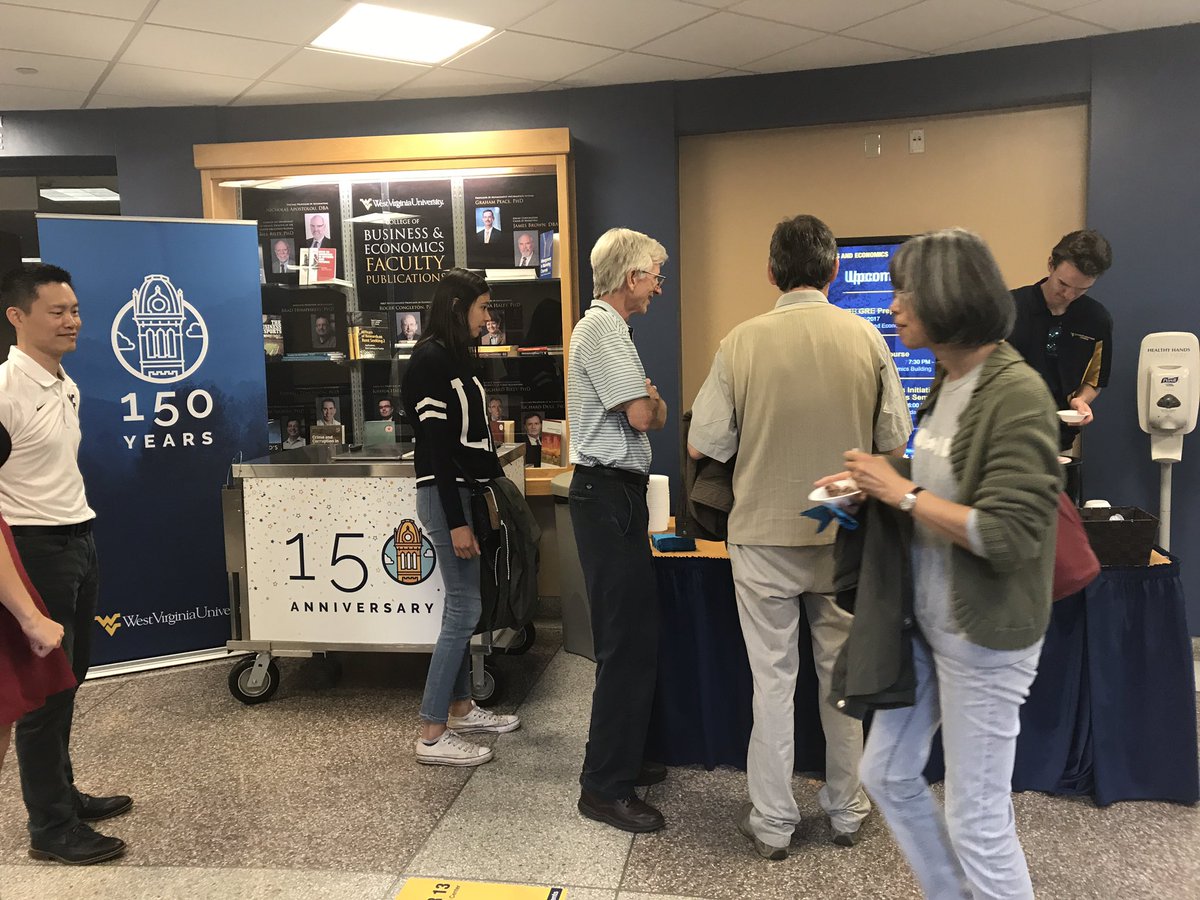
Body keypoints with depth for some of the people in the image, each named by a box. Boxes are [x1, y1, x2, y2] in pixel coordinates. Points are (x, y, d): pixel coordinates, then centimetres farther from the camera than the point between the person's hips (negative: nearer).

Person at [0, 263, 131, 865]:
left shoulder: (66, 387, 11)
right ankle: (51, 829, 15)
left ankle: (63, 794, 33)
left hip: (79, 541, 9)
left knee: (67, 677, 18)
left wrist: (79, 533, 19)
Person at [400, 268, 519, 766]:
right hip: (445, 496, -10)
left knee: (462, 605, 14)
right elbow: (437, 446, -19)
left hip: (463, 491, 10)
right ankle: (432, 735, 0)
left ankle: (460, 708, 26)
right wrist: (457, 521, -21)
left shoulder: (454, 356, 15)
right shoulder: (431, 359, -14)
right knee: (464, 609, -7)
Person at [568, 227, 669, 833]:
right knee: (628, 641, -9)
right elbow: (644, 415, -19)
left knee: (630, 635, 16)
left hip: (613, 492, 11)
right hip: (609, 493, -11)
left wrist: (645, 400, 3)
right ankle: (604, 788, 0)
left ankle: (621, 760, 28)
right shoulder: (603, 330, -13)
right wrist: (656, 403, 2)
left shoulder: (605, 327, 21)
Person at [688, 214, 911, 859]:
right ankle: (846, 810, 33)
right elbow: (895, 438, -2)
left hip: (765, 538, -1)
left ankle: (773, 823, 22)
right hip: (846, 537, 2)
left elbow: (702, 444, -8)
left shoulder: (742, 343, -11)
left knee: (772, 678, 10)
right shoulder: (866, 338, -7)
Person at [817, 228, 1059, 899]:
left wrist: (901, 491, -17)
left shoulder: (1016, 394, -20)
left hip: (986, 635, -8)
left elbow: (1008, 535, -24)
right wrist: (872, 490, 3)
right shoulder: (947, 381, 5)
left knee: (976, 817, 6)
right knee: (887, 775, 18)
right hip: (927, 618, 9)